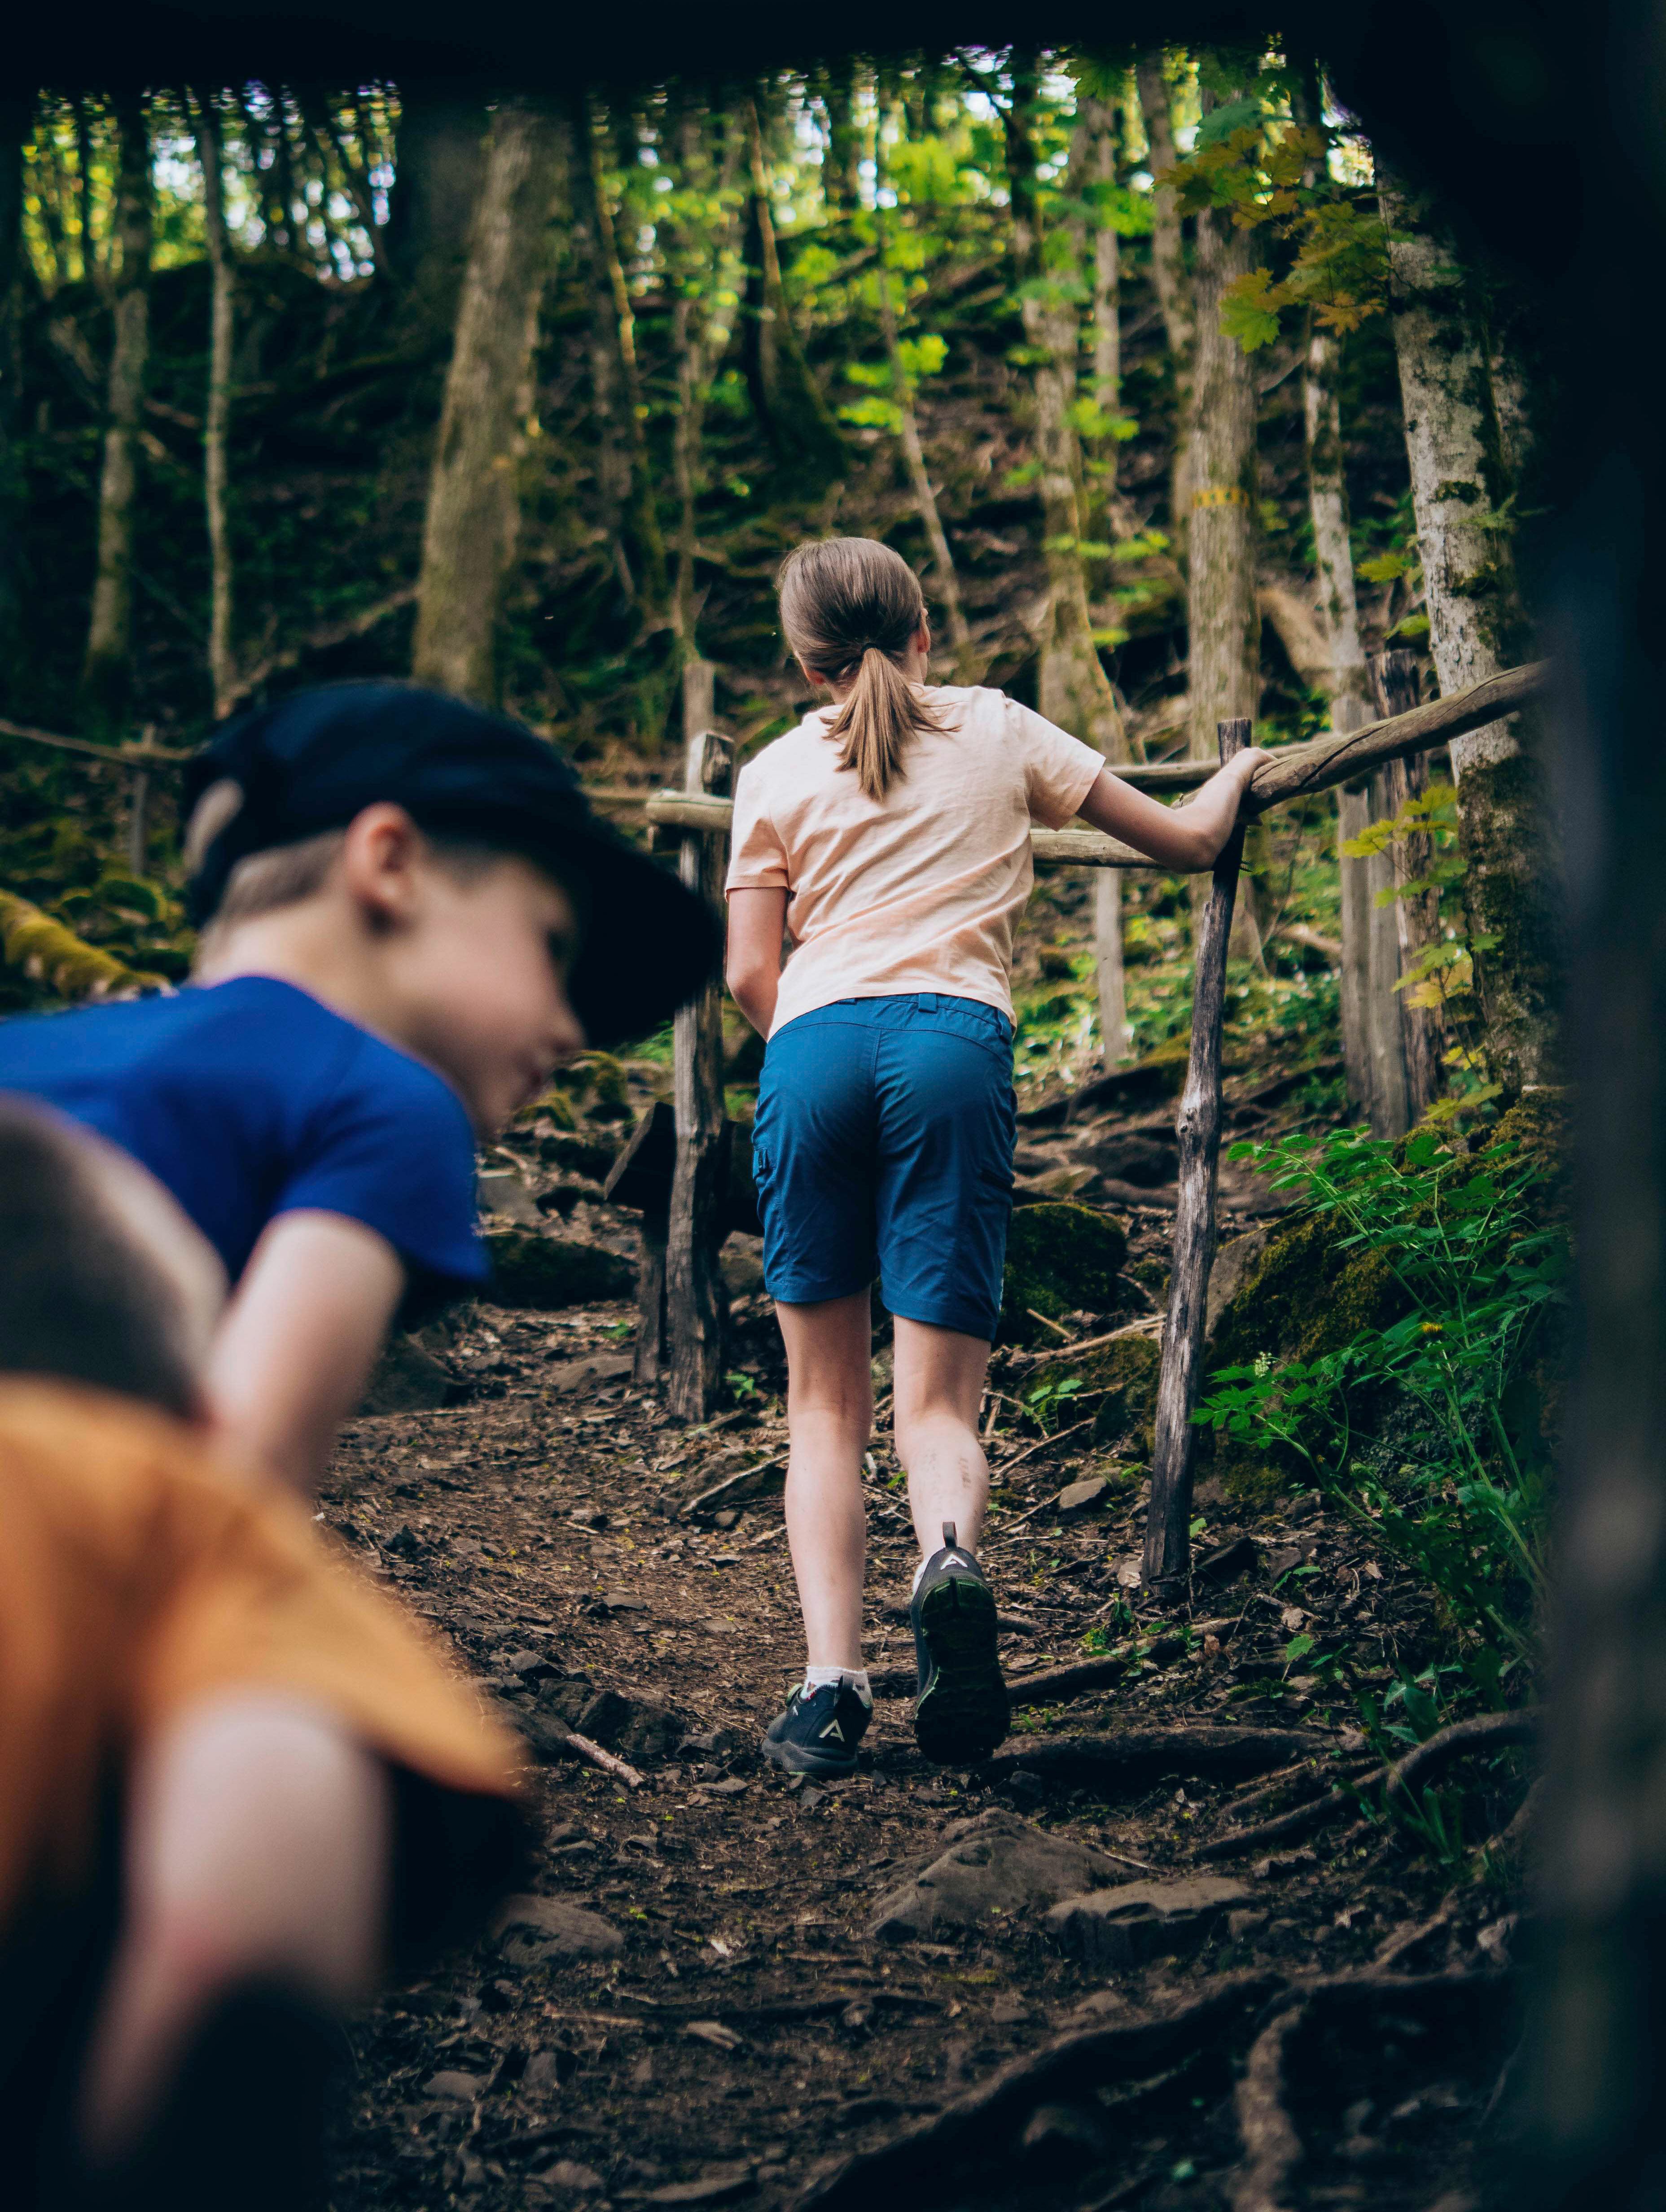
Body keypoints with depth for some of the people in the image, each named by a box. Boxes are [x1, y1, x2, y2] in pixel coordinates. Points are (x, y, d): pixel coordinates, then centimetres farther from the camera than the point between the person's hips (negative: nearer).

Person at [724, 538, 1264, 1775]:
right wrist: (1238, 776, 44)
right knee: (937, 1396, -1)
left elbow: (750, 975, 9)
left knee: (827, 1402, 10)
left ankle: (832, 1683, -6)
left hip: (814, 1046, 1)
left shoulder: (776, 774, 18)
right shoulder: (999, 731, 19)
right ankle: (951, 1556, -36)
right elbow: (1191, 843, 23)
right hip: (954, 1043, -1)